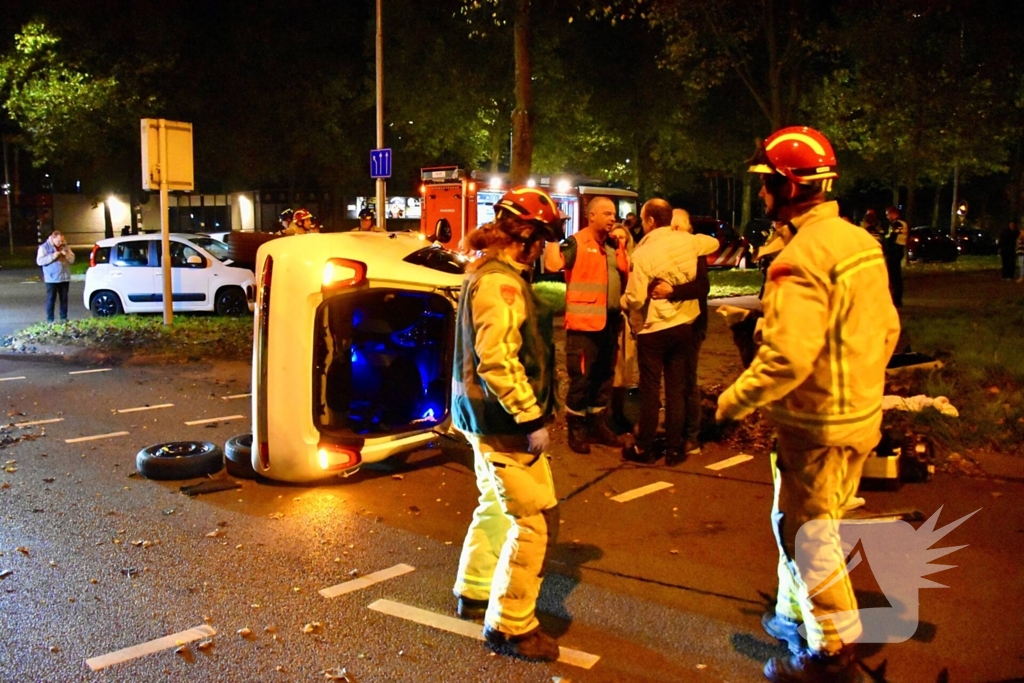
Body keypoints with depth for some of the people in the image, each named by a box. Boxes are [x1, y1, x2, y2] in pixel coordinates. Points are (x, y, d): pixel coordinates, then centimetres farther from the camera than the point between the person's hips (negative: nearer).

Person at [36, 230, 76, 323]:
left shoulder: (65, 246, 8)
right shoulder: (44, 247, -4)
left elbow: (72, 259, 10)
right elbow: (39, 261, -11)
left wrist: (66, 255, -11)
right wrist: (53, 256, -20)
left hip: (65, 277, 4)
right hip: (51, 279, -4)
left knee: (64, 299, 8)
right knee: (51, 299, -2)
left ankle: (64, 318, 15)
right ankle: (50, 320, 2)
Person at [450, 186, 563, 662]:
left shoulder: (493, 273, 14)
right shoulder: (500, 280, -19)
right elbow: (497, 359, -26)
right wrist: (532, 419, -22)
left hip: (487, 416, 11)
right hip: (503, 420, -11)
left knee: (497, 507, 24)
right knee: (535, 520, -6)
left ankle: (475, 593, 40)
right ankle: (509, 626, 4)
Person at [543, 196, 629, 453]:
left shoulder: (614, 245, 14)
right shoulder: (575, 243, -8)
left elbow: (627, 276, 13)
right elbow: (552, 265, -24)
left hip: (611, 322, 7)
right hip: (584, 323, -7)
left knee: (605, 377, 15)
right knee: (581, 378, 1)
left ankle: (597, 425, 28)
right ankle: (576, 430, 12)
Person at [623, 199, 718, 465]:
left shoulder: (642, 253, -16)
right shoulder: (687, 241, -1)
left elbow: (635, 299, -16)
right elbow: (714, 243, 23)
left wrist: (625, 302, 6)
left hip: (653, 329, -4)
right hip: (685, 325, 4)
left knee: (650, 390, 6)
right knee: (678, 389, 9)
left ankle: (644, 448, 14)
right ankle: (674, 449, 14)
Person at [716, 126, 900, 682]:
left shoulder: (802, 257, -23)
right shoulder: (860, 241, 7)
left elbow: (786, 357, -29)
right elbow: (887, 328, 13)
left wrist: (732, 403, -17)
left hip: (819, 428, -9)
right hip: (859, 415, 9)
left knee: (810, 537, 5)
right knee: (795, 522, 22)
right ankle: (795, 617, 38)